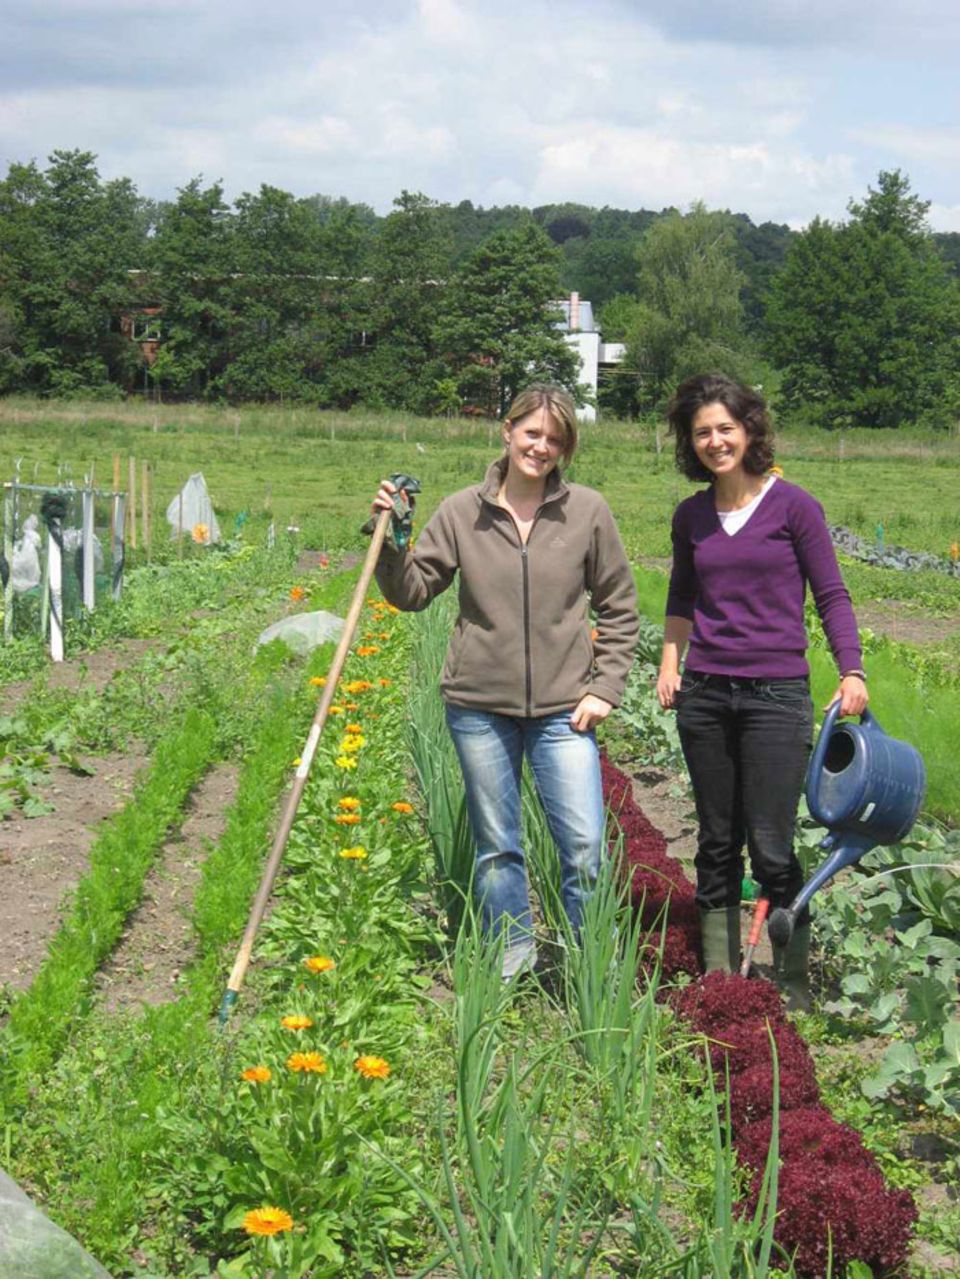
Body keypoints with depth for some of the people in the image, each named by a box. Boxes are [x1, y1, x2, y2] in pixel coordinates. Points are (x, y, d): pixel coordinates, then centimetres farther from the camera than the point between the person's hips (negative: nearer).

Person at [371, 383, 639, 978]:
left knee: (585, 846, -3)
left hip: (563, 708, -1)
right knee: (497, 845, 12)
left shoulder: (588, 511, -2)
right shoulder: (462, 512, -1)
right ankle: (512, 953, 29)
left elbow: (620, 607, 6)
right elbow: (412, 592, 4)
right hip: (480, 705, 1)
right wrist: (390, 539, -12)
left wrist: (605, 688, -1)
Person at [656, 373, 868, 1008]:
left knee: (772, 849, -6)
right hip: (705, 695, 4)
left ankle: (794, 986, 7)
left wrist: (853, 671, -12)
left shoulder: (793, 505, -4)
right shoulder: (691, 516, 9)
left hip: (776, 694, -4)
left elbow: (831, 594, -2)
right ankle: (719, 979, 19)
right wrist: (670, 661, 9)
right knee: (717, 844, 10)